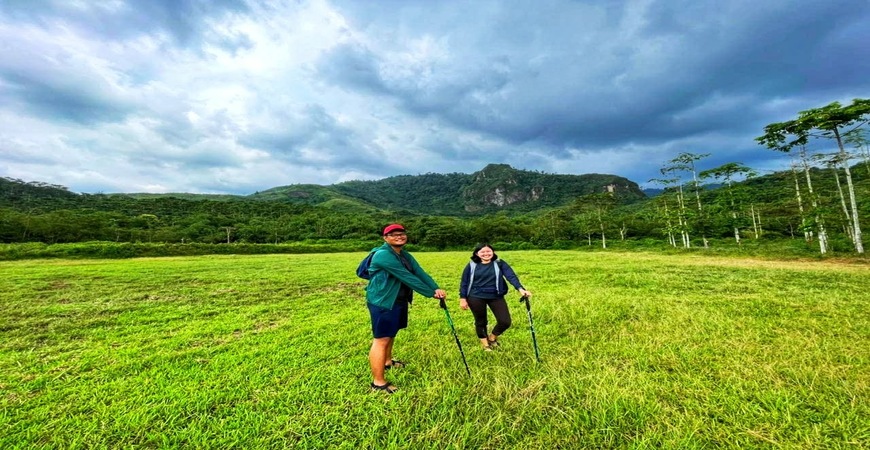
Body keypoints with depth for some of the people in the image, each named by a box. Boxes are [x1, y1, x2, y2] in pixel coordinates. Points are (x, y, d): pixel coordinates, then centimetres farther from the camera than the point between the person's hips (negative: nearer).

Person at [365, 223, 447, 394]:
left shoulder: (405, 255, 8)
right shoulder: (383, 255, -23)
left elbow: (420, 273, -2)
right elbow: (407, 277, -25)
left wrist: (436, 288, -17)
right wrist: (431, 293, -21)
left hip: (399, 301, 10)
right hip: (382, 303, -10)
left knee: (391, 334, 25)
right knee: (381, 339, -2)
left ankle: (387, 362, 48)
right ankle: (378, 383, 10)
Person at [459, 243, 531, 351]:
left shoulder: (499, 263, -2)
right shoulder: (472, 265, -2)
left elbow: (511, 276, -14)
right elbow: (464, 282, 2)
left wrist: (520, 289, -29)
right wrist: (462, 298, -3)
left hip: (496, 297, 1)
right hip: (476, 297, -1)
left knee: (505, 321, 0)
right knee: (480, 321, 11)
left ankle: (492, 337, 31)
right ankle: (485, 343, 39)